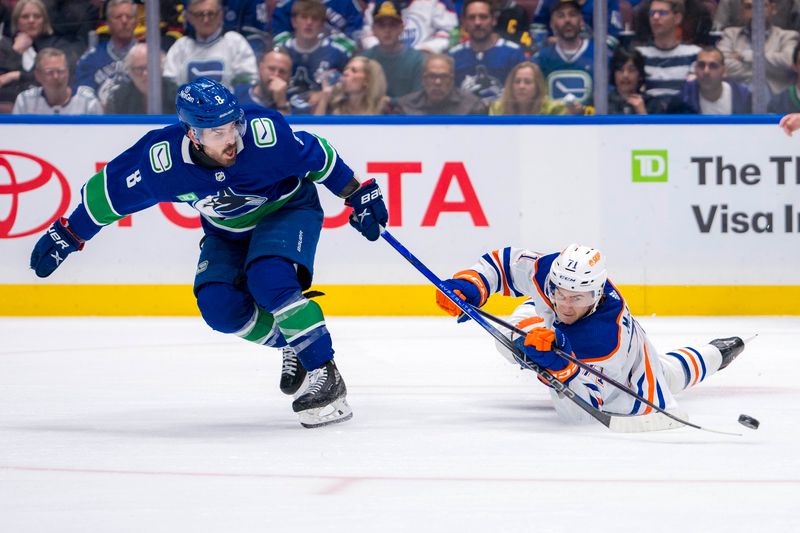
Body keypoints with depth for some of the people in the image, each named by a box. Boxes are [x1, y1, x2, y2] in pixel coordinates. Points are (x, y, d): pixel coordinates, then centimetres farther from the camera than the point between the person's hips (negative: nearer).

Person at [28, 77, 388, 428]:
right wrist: (68, 236, -5)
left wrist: (359, 196, -7)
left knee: (269, 280, -30)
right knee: (218, 305, -17)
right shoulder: (162, 160, -29)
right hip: (228, 230, 4)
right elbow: (109, 190, -12)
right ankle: (291, 344, 9)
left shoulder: (266, 133, -34)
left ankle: (326, 377, -23)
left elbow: (318, 157, -16)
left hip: (287, 207, -4)